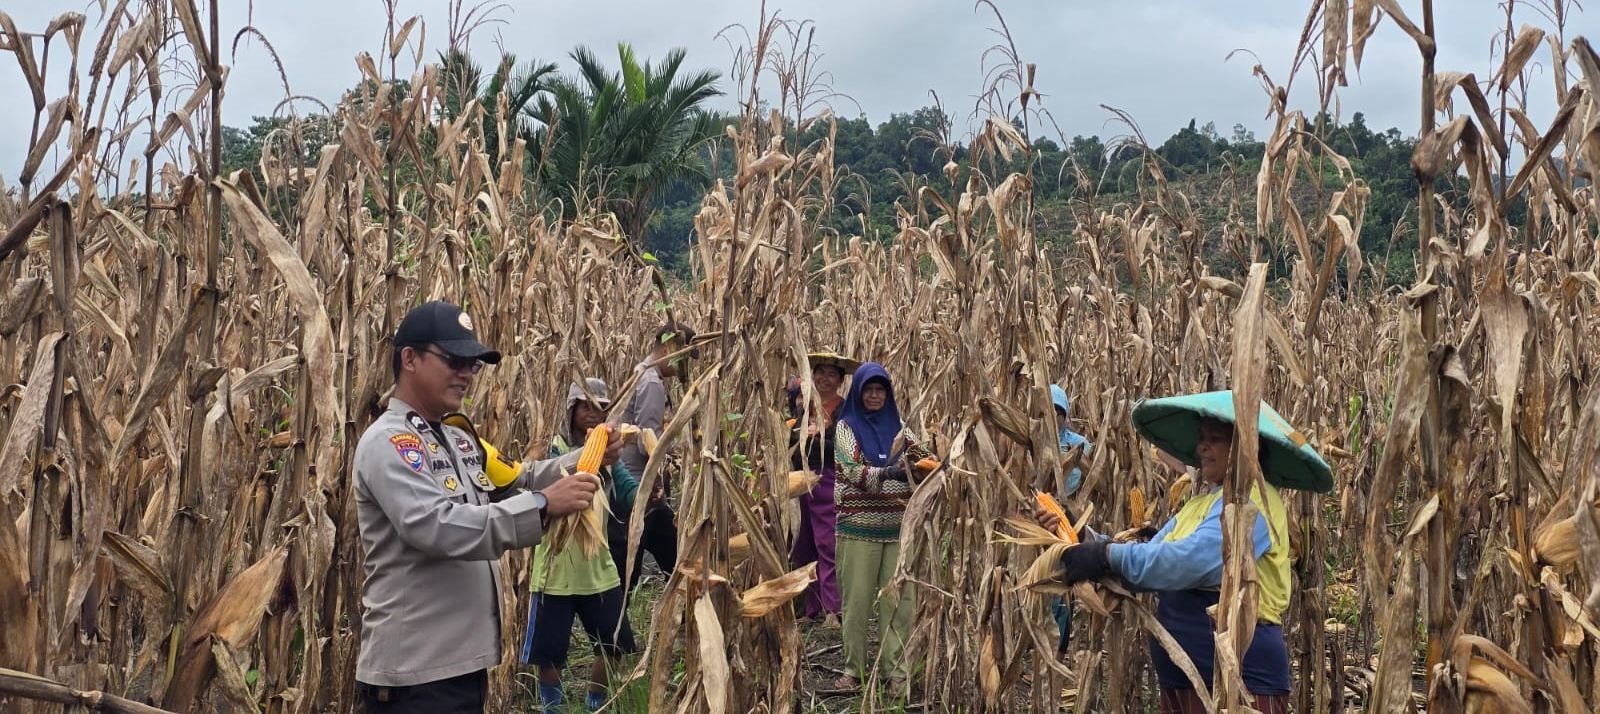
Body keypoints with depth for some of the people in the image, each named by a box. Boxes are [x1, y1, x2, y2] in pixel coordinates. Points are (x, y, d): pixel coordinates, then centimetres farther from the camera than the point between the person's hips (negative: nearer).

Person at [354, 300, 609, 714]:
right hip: (414, 670, -9)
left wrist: (585, 460, 4)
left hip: (464, 659, 9)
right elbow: (437, 527, -28)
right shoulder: (387, 442, -15)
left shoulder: (460, 439, 13)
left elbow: (516, 479, 22)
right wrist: (543, 505, -30)